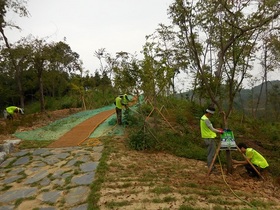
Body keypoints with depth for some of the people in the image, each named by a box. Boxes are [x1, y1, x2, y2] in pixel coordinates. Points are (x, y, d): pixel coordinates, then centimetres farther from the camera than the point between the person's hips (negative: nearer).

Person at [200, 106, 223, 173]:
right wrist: (219, 131, -8)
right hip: (209, 138, -10)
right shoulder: (206, 119, -20)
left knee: (210, 152, 17)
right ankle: (210, 168, -1)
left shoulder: (203, 118, 13)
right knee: (212, 153, -5)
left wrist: (217, 130, 15)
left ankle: (210, 166, 26)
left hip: (207, 137, 10)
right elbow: (212, 129, -19)